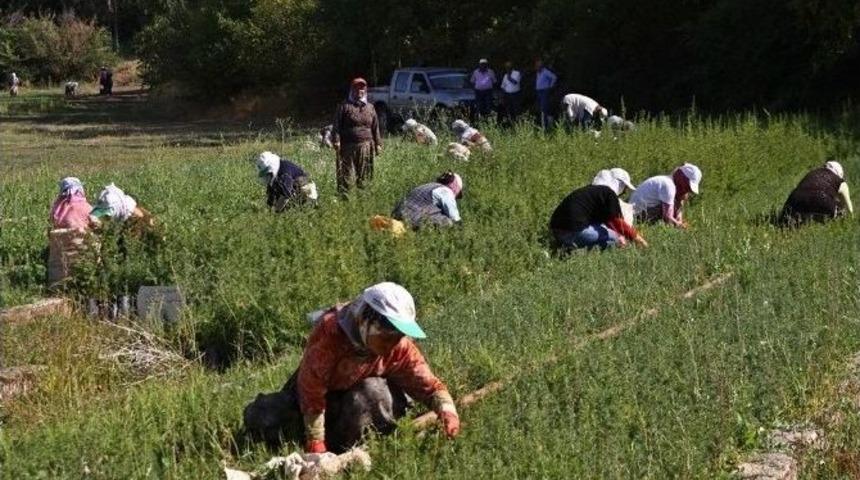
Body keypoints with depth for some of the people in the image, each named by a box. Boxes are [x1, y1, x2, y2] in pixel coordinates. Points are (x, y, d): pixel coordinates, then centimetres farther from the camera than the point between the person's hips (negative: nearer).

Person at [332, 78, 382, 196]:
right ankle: (342, 194, 0)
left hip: (365, 146, 3)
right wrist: (336, 140, -12)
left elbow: (375, 128, 16)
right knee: (345, 174, -3)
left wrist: (378, 144, 11)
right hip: (348, 146, -3)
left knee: (364, 175, 7)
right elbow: (337, 125, -2)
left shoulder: (370, 108, 15)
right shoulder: (345, 106, 3)